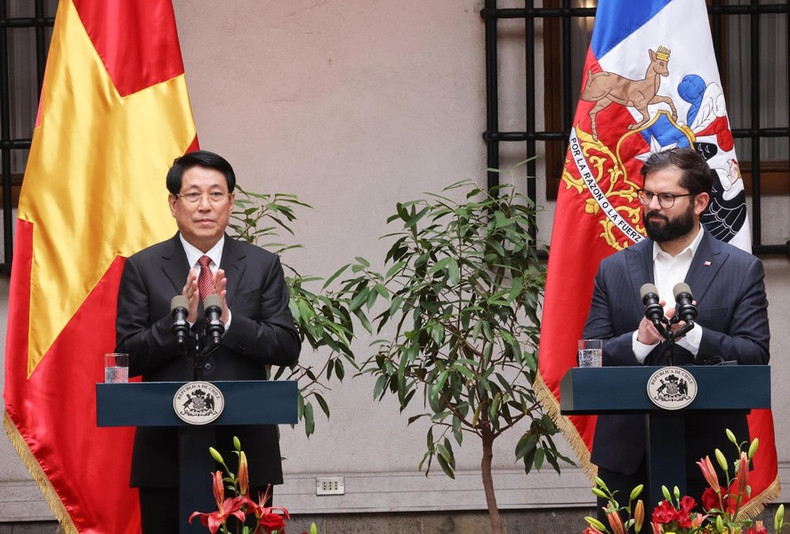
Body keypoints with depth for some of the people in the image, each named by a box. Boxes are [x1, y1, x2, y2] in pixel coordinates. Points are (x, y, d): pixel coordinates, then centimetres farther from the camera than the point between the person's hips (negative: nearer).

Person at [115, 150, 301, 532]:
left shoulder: (263, 266, 6)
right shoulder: (142, 268, 4)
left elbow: (288, 349, 0)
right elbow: (127, 356, -1)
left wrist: (228, 319, -15)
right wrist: (181, 318, -16)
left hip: (245, 446, 1)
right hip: (167, 447, 0)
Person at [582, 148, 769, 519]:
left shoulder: (742, 270, 3)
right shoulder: (614, 270, 10)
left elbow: (755, 355, -5)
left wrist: (690, 333, -21)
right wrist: (640, 340, -17)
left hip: (705, 453, -2)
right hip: (626, 454, 2)